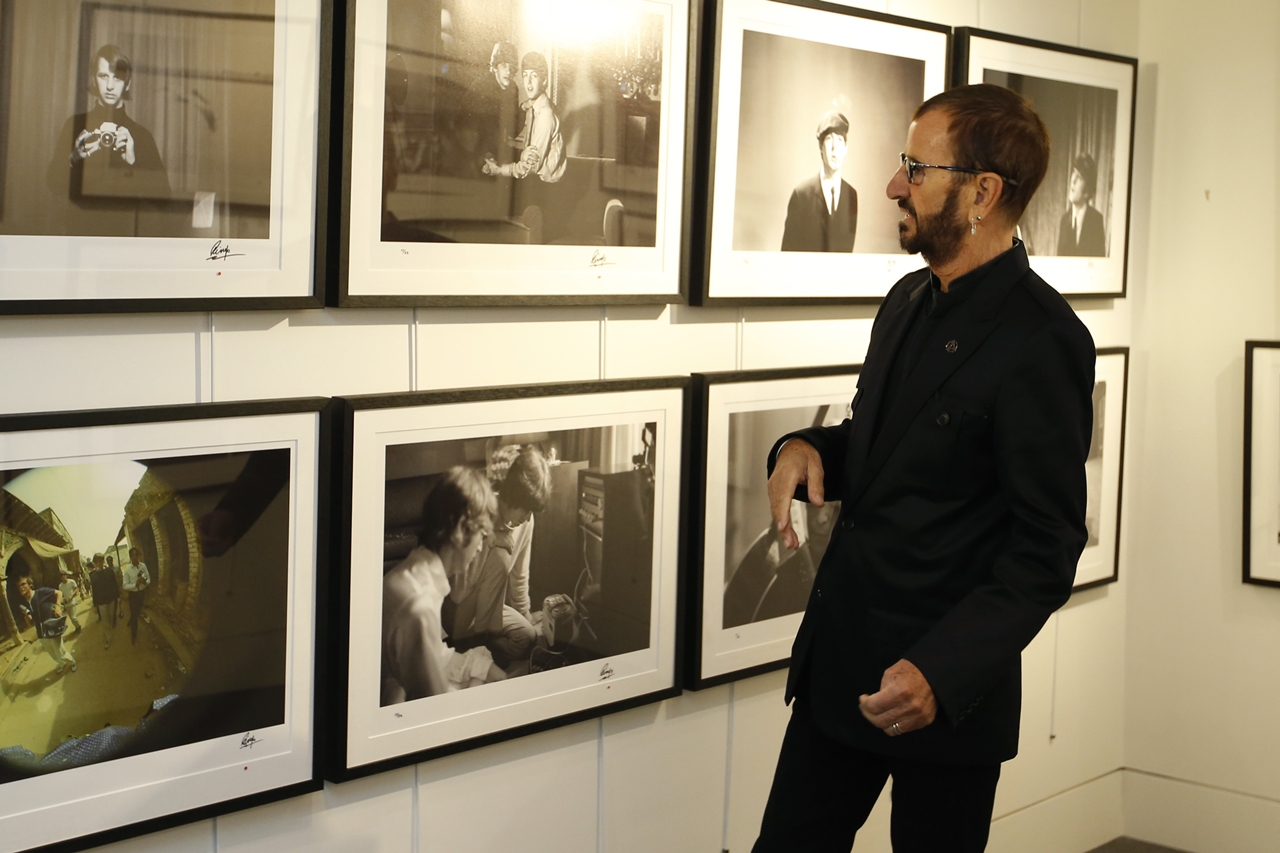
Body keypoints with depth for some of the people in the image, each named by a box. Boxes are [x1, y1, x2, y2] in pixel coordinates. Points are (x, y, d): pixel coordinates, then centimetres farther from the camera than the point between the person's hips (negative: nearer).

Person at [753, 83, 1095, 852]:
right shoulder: (909, 300, 9)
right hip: (838, 659, 7)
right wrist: (809, 448, -1)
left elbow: (1045, 550, -18)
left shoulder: (1042, 340, -17)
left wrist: (942, 673, -28)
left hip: (948, 684, -7)